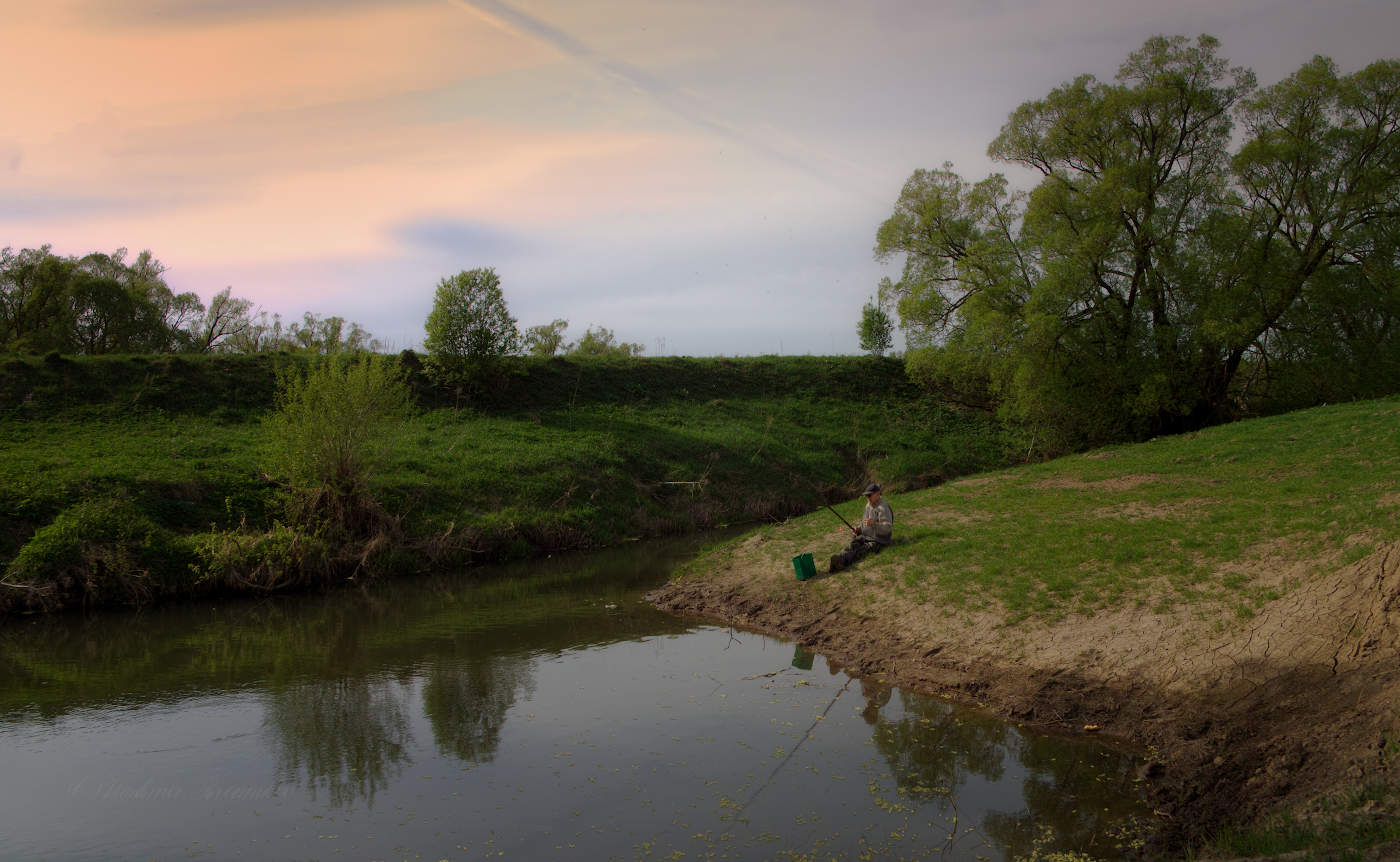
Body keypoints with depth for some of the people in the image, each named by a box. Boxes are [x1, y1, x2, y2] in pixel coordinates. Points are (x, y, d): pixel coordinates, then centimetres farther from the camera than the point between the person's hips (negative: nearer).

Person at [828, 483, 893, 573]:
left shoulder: (883, 507, -12)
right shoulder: (868, 505, 15)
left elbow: (888, 528, -20)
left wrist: (873, 524, -34)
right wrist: (859, 529, 7)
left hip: (877, 540, -8)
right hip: (865, 537, 8)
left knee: (862, 550, -33)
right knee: (852, 545, -24)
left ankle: (842, 561, -60)